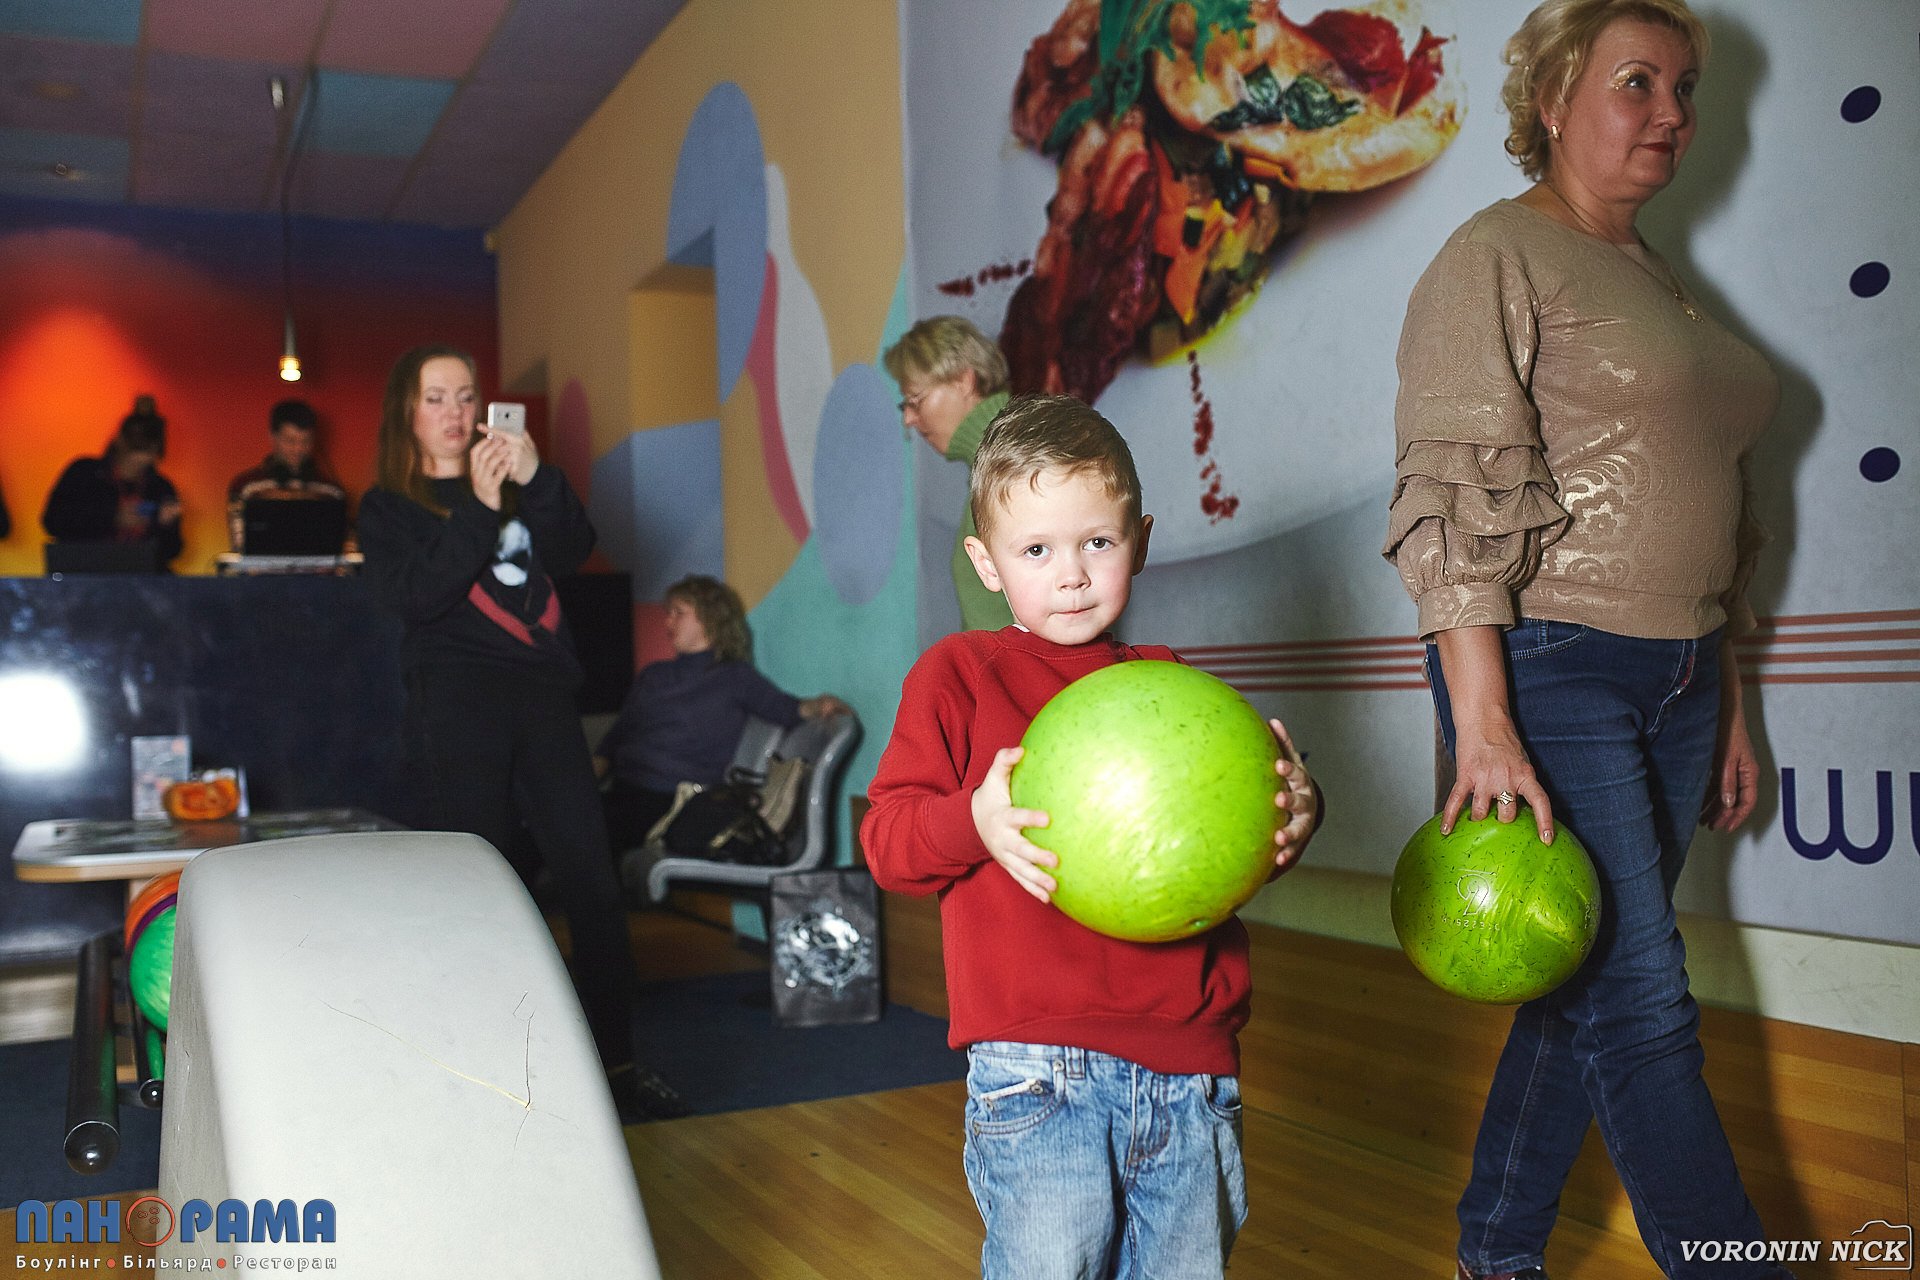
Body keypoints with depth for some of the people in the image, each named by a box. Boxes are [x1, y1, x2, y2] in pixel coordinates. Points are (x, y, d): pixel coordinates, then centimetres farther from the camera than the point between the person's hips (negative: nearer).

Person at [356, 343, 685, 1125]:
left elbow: (572, 550, 5)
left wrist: (536, 479, -10)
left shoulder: (514, 484, 22)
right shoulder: (387, 507, 11)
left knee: (590, 877, -3)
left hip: (543, 694, 3)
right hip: (458, 702, -3)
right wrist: (479, 506, -12)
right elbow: (416, 594, -7)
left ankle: (617, 1060, 3)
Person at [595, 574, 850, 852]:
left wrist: (816, 706, -27)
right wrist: (589, 776, 6)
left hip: (673, 805, -5)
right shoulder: (652, 675, 25)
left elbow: (786, 708, -4)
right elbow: (615, 738, 24)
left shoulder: (734, 678, 8)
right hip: (623, 795, 6)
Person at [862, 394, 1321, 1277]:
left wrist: (1291, 810, -2)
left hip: (1192, 1072, 4)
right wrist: (975, 822, -22)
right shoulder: (958, 674, 2)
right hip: (1038, 1072, -4)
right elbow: (885, 840, -3)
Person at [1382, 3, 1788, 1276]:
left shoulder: (1656, 274, 18)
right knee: (1641, 1005, -4)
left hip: (1675, 678, 8)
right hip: (1551, 669, -8)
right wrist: (1484, 727, -23)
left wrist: (1728, 707, 19)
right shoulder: (1496, 258, -6)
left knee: (1584, 991, 12)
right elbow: (1454, 504, -16)